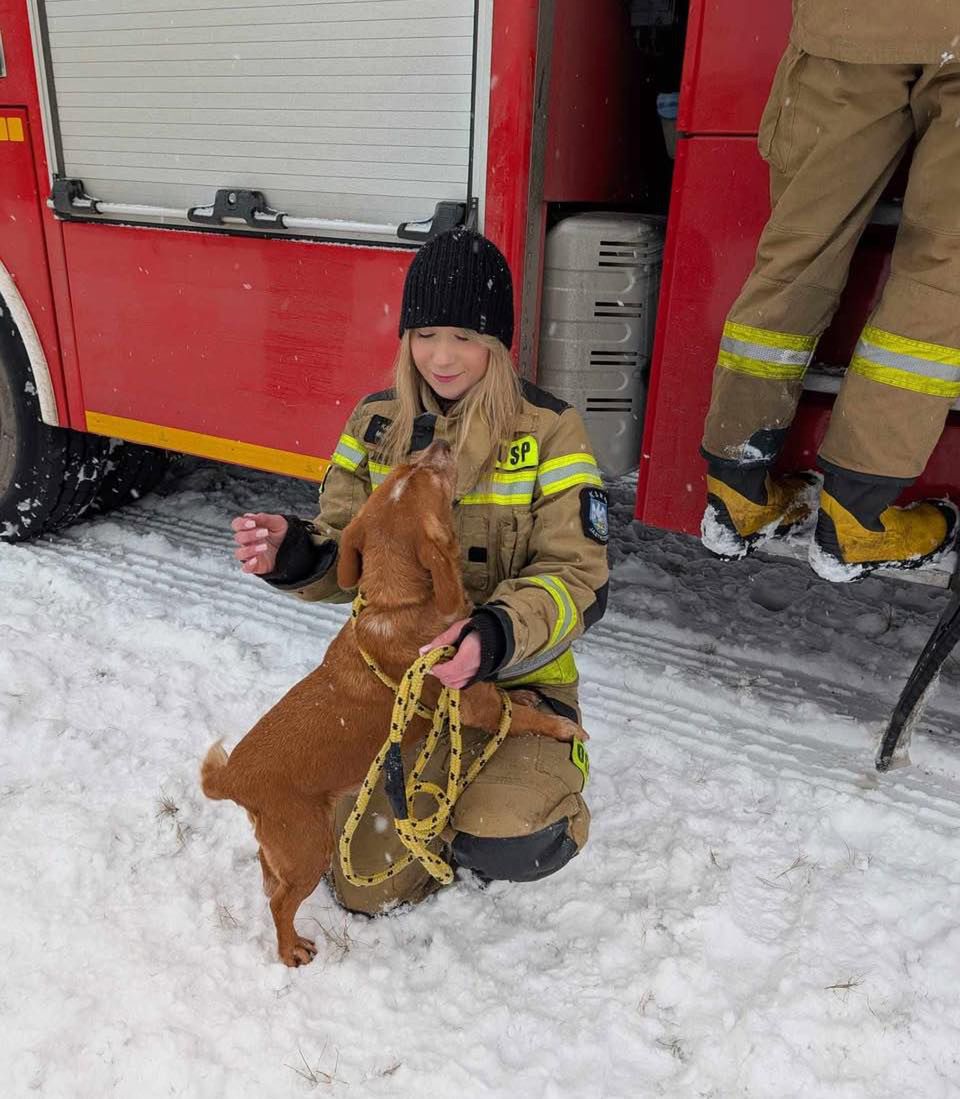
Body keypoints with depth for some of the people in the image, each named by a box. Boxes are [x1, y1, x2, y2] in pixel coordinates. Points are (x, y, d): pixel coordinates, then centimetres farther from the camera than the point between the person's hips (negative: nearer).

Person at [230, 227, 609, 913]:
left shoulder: (548, 431, -12)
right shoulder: (378, 423, 0)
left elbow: (577, 579, -15)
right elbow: (347, 555, 2)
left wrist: (496, 637, -34)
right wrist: (294, 556, -22)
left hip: (515, 676, -3)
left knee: (504, 846, -27)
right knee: (367, 888, 0)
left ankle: (531, 781, 10)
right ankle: (446, 787, 30)